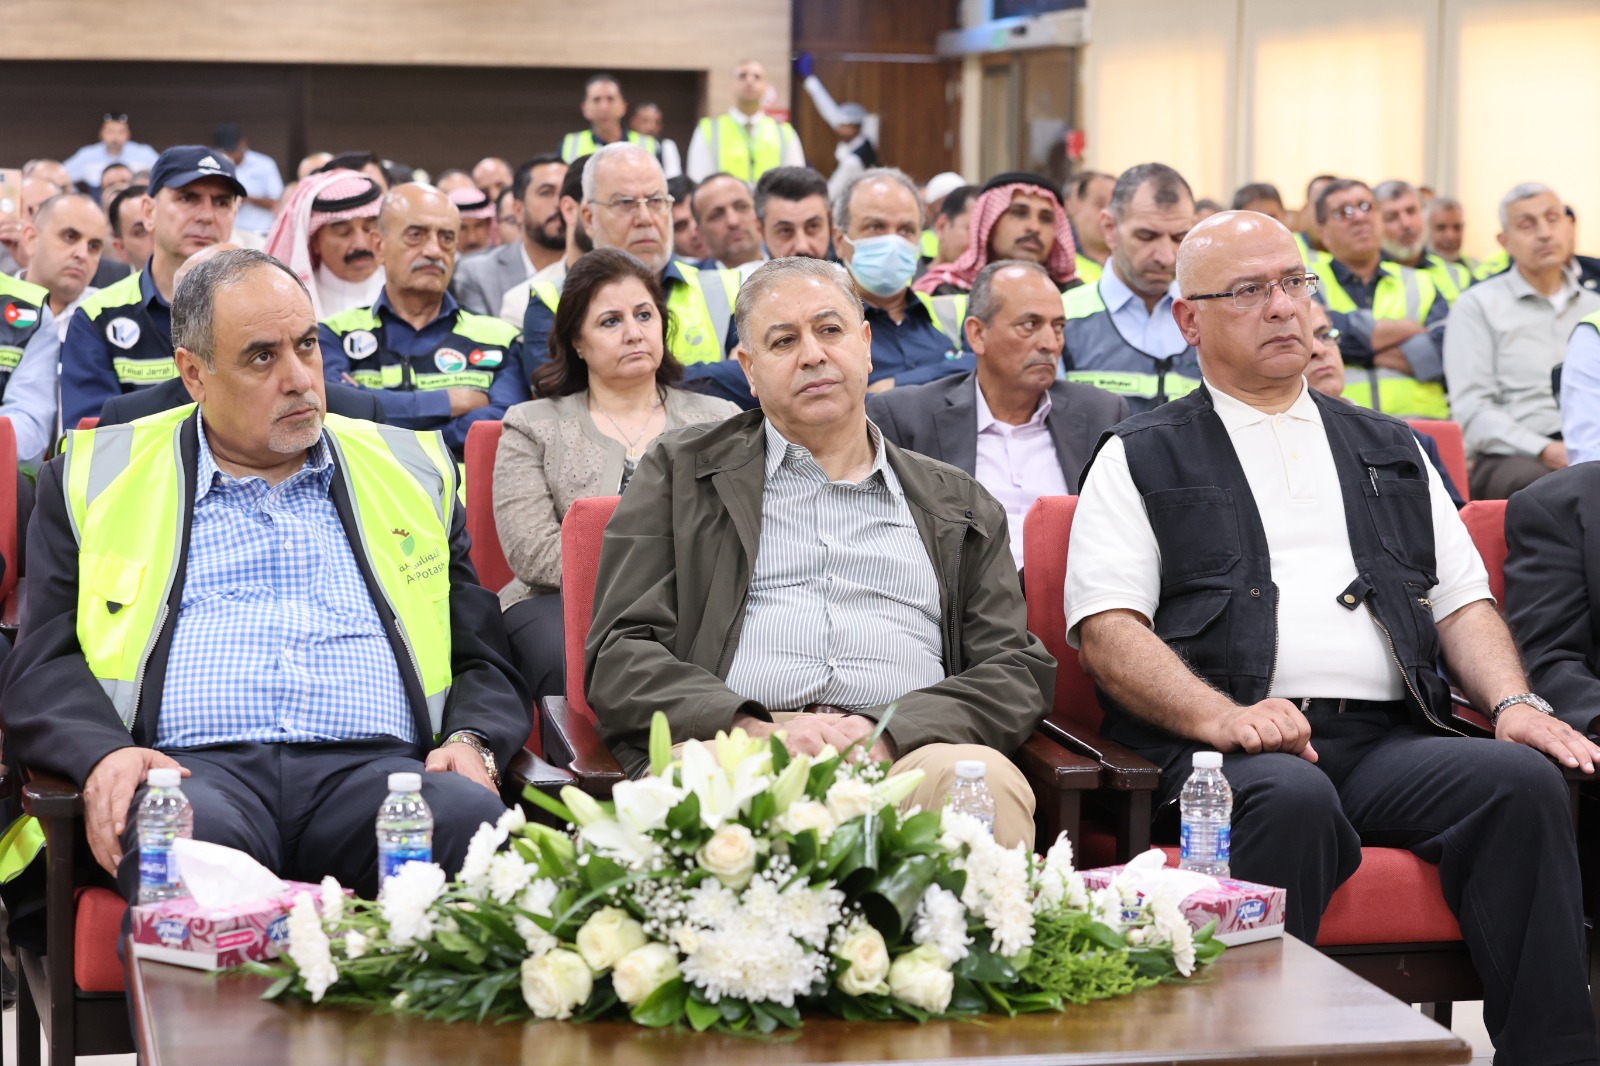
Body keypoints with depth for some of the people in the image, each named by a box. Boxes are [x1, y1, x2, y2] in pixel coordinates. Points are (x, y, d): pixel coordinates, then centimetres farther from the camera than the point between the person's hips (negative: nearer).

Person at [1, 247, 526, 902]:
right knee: (183, 834, -39)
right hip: (195, 766, -2)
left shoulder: (409, 471, 24)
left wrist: (472, 743, -2)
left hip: (375, 766, 2)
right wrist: (103, 752, -11)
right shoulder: (98, 476, 19)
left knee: (469, 815, -34)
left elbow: (484, 660, 22)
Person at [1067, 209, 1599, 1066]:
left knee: (1524, 780, -26)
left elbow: (1462, 601, 23)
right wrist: (1221, 717, -17)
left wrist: (1512, 700, 1)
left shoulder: (1390, 451, 28)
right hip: (1234, 749, -4)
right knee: (1291, 798, -38)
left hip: (1391, 740, 4)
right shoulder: (1141, 459, 14)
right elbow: (1106, 631, 1)